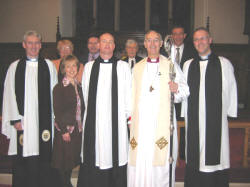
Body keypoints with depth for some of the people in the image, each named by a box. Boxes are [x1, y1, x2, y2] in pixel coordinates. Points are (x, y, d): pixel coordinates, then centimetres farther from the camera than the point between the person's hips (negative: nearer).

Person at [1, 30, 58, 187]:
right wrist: (15, 119, -4)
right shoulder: (15, 67, 7)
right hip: (22, 120, 0)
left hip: (44, 119, 0)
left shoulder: (49, 65, 8)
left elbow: (54, 92, 7)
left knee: (44, 159, 3)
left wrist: (55, 117, 2)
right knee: (23, 161, 2)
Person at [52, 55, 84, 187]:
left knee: (73, 160, 14)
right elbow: (57, 111, -12)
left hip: (78, 129, 6)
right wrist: (64, 131, -15)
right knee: (64, 161, 3)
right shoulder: (59, 88, -9)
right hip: (65, 129, -6)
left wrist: (81, 126, 8)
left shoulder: (79, 87, 10)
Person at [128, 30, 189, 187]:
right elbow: (133, 94, 15)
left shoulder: (171, 65, 7)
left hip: (162, 123, -2)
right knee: (139, 162, 3)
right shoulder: (137, 68, 15)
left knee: (162, 163, -2)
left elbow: (185, 90, 3)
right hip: (140, 123, 2)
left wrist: (177, 89, -19)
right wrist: (130, 115, 6)